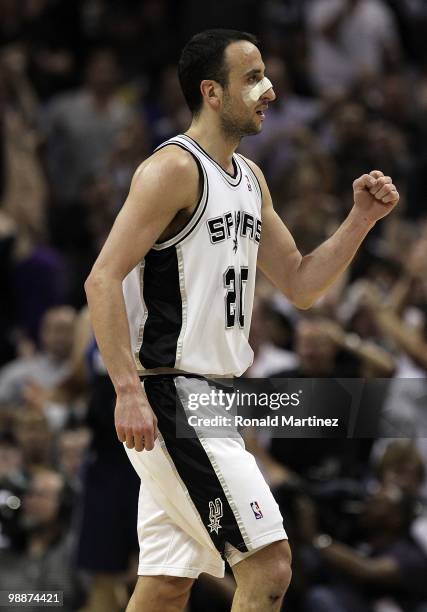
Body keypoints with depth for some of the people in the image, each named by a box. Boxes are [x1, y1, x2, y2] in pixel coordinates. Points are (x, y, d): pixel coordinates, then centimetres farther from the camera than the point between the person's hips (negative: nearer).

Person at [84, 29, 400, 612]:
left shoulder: (249, 178, 15)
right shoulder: (174, 169, -13)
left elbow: (300, 285, 20)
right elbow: (103, 279, -19)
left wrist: (361, 219, 7)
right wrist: (129, 390, -26)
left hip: (206, 400, 9)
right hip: (169, 398, -9)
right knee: (269, 565, -12)